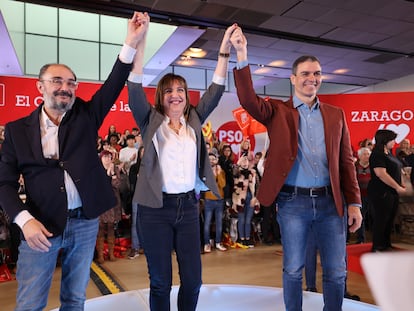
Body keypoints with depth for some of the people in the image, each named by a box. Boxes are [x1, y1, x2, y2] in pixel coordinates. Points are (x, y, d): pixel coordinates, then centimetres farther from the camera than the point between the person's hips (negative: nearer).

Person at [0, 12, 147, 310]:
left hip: (85, 223, 2)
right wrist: (25, 220, -15)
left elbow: (114, 85, -6)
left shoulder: (85, 116, 4)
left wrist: (131, 43, -18)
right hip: (41, 226, -1)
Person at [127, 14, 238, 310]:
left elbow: (216, 90, 4)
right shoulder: (150, 122, 2)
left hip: (188, 205, 3)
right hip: (156, 208, -3)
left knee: (193, 279, 8)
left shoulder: (194, 121, 9)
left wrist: (225, 53, -4)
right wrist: (139, 42, -18)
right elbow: (135, 87, -10)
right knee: (160, 281, 8)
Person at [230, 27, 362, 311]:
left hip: (331, 201, 3)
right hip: (293, 202, -2)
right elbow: (248, 99, -16)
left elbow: (346, 162, 9)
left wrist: (354, 203, 3)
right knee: (293, 270, 10)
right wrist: (242, 55, -26)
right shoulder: (277, 111, 3)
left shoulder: (336, 115, 10)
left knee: (336, 272, 10)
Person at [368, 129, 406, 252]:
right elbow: (381, 174, -22)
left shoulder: (389, 154, 15)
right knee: (380, 220, -3)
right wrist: (397, 187, -17)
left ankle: (386, 245, 25)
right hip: (381, 193, -9)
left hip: (392, 192, 9)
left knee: (390, 219, 13)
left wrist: (400, 186, 10)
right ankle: (377, 247, 7)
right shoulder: (377, 155, -14)